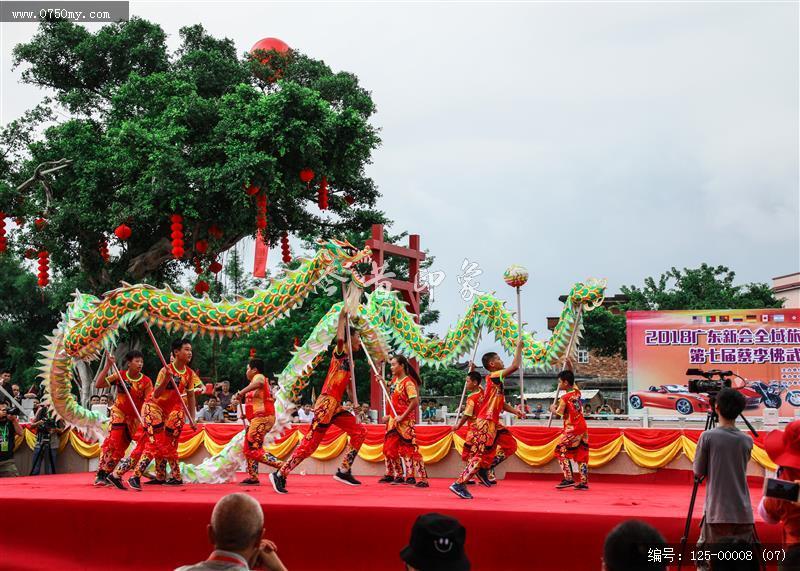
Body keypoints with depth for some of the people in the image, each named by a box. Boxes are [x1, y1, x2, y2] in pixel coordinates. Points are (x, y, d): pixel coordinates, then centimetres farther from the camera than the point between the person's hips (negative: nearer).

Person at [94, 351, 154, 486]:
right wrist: (107, 366, -24)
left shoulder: (146, 381, -12)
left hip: (136, 417, 2)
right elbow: (98, 385, -18)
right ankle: (100, 475, -13)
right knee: (112, 441, -15)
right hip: (119, 413, -2)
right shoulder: (120, 376, -12)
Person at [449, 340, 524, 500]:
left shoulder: (496, 381, 16)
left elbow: (501, 403, 19)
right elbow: (515, 366, -21)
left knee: (511, 445, 12)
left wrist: (515, 411, 6)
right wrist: (519, 347, -11)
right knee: (481, 454, -9)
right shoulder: (494, 377, -12)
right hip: (486, 423, -10)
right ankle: (459, 484, -6)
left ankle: (483, 469, 15)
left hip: (493, 423, 10)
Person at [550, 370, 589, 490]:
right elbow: (573, 383, 28)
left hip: (572, 429, -8)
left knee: (561, 451, 0)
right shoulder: (577, 392, 7)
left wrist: (553, 409, 3)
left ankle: (569, 479, -9)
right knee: (581, 455, 10)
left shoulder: (564, 398, -14)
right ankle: (584, 482, 9)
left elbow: (559, 413, -19)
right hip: (583, 427, 8)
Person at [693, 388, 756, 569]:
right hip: (743, 513, 3)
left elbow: (698, 472, 1)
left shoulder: (708, 437, -6)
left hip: (716, 513, -3)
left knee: (706, 561, 6)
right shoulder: (747, 441, 4)